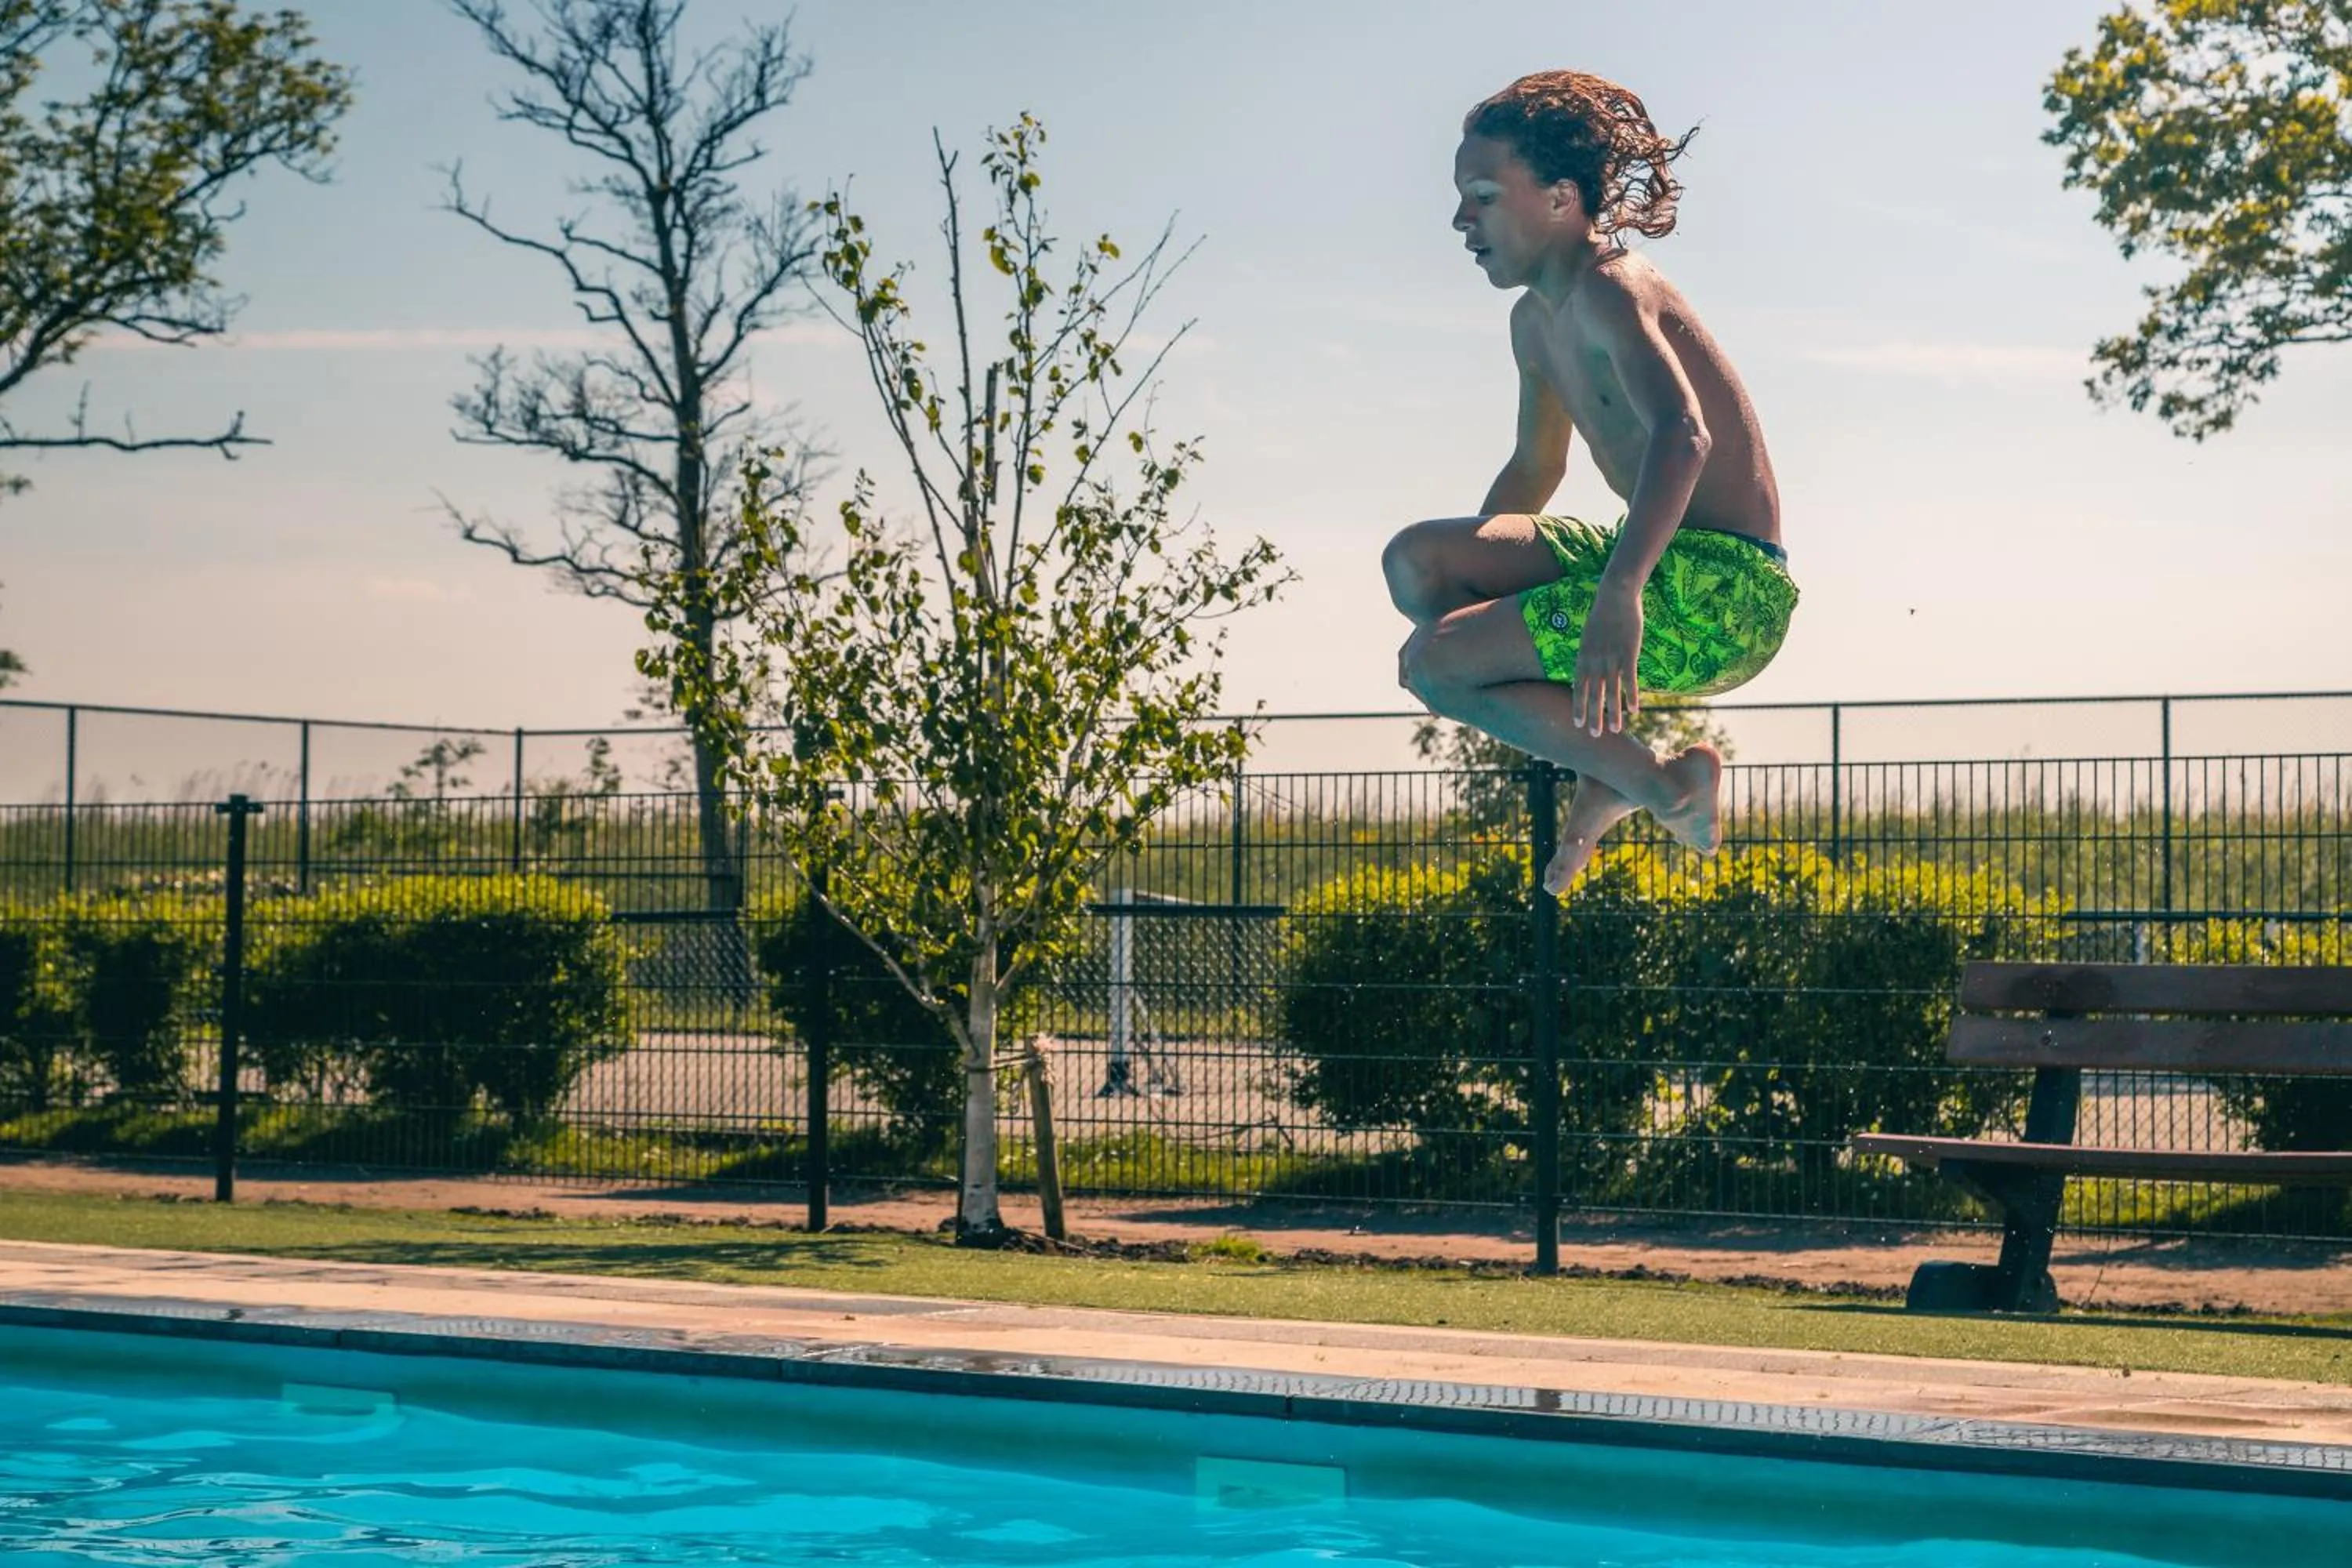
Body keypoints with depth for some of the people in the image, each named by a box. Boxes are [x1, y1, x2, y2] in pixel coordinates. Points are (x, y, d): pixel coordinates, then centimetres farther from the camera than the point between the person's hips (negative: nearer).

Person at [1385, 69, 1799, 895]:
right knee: (1414, 561, 3)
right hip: (1653, 563, 10)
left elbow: (1683, 434, -35)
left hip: (1723, 591, -10)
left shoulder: (1610, 290, -17)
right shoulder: (1535, 322, 14)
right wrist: (1465, 580, 27)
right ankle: (1605, 768, 4)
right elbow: (1536, 465, 31)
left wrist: (1619, 594, -47)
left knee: (1432, 663, -17)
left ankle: (1665, 787, -5)